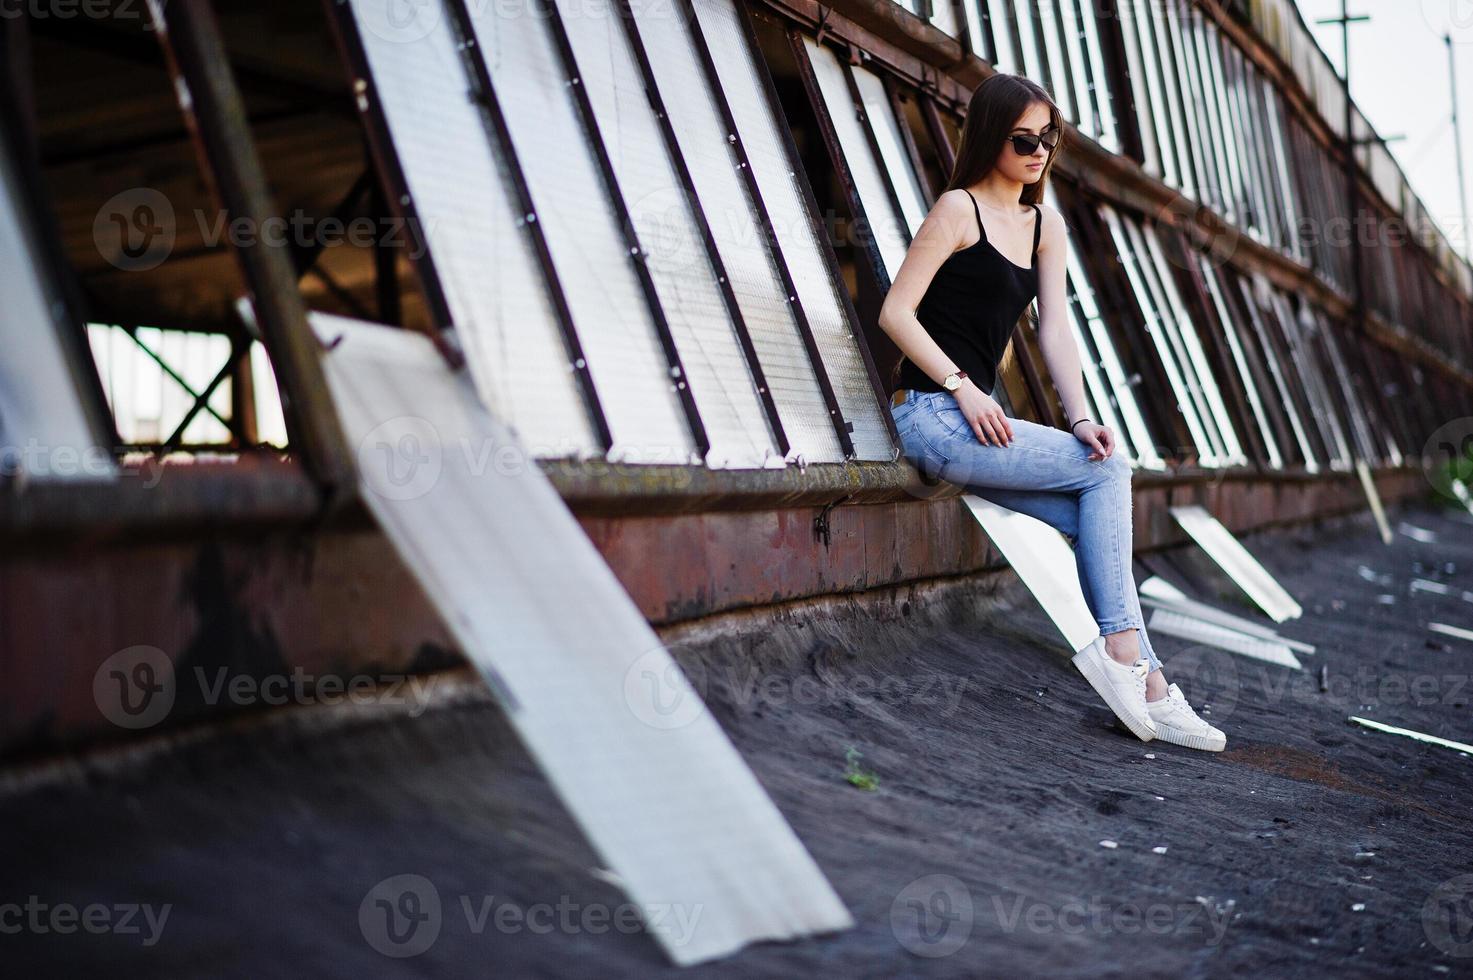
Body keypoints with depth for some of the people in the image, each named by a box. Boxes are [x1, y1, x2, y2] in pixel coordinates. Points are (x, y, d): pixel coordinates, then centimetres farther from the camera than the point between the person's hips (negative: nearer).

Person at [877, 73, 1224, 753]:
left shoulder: (1047, 226, 16)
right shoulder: (959, 209, -6)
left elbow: (1055, 331, 7)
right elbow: (896, 313, -11)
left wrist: (1081, 419, -8)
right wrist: (963, 389, -18)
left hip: (977, 414, 7)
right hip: (932, 412, -7)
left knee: (1095, 517, -7)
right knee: (1106, 473, -13)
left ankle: (1146, 690, -7)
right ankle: (1122, 649, -11)